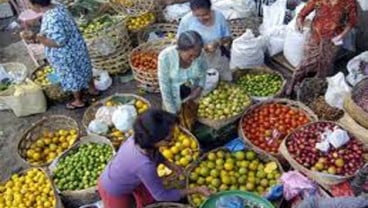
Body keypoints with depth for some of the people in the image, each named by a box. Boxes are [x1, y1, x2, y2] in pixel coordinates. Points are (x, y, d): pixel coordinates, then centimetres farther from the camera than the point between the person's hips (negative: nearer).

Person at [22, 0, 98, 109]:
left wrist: (37, 37, -29)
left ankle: (78, 101, 35)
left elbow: (59, 42, -32)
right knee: (82, 70, 27)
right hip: (77, 48, 8)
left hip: (66, 55, -8)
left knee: (72, 76, 13)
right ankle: (93, 89, 48)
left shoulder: (51, 19, -33)